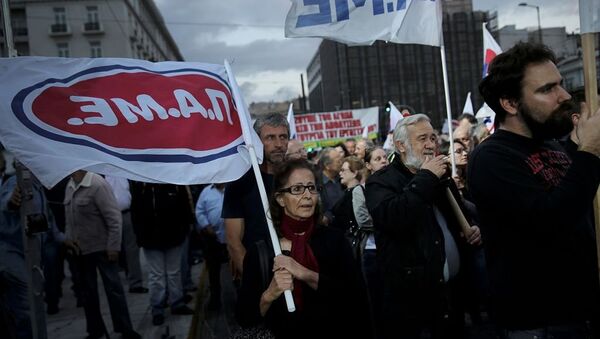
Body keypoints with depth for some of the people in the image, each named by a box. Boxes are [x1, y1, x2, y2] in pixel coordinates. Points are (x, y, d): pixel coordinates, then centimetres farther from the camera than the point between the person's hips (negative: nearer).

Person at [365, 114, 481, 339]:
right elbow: (393, 218, -28)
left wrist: (473, 230, 7)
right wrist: (425, 178, -19)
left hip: (453, 291, 7)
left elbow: (459, 218, 29)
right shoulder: (381, 181, -7)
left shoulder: (440, 177, 15)